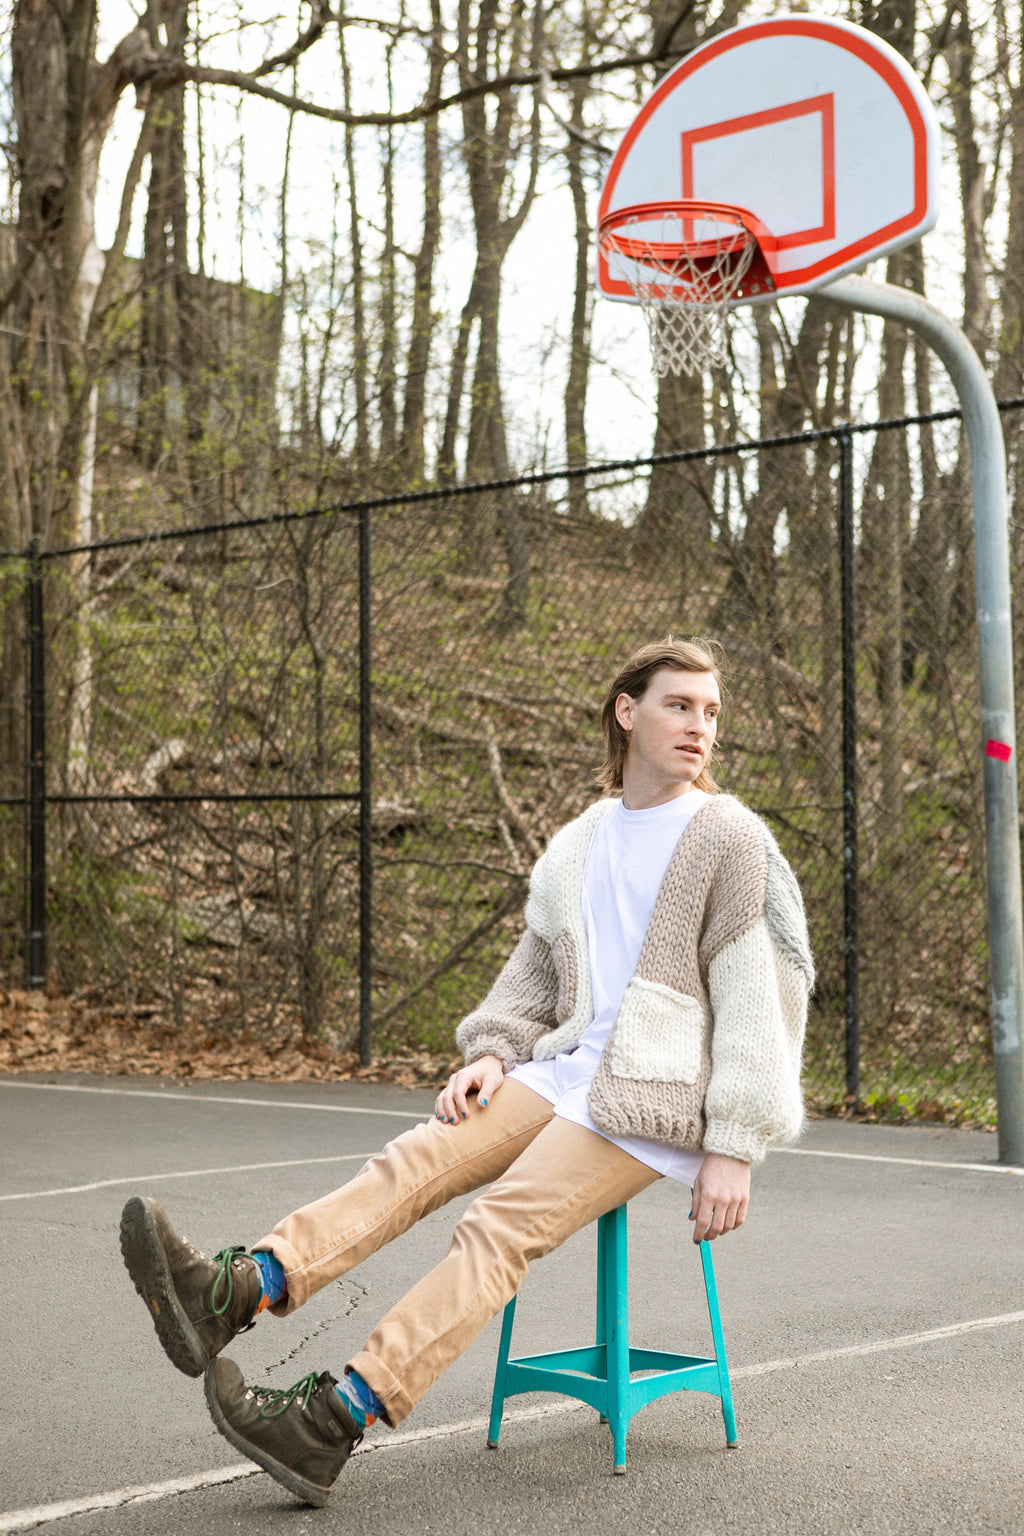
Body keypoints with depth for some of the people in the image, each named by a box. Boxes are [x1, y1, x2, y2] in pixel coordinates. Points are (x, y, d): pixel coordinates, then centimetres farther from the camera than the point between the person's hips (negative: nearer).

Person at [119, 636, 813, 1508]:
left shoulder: (730, 840, -3)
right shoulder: (579, 846, 16)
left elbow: (754, 997, -7)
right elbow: (536, 966, 23)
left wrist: (734, 1148, -13)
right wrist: (492, 1052, 4)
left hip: (659, 1092, -6)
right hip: (573, 1065, 6)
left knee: (500, 1227, -24)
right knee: (413, 1164, -17)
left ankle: (333, 1422, -32)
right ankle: (236, 1290, -33)